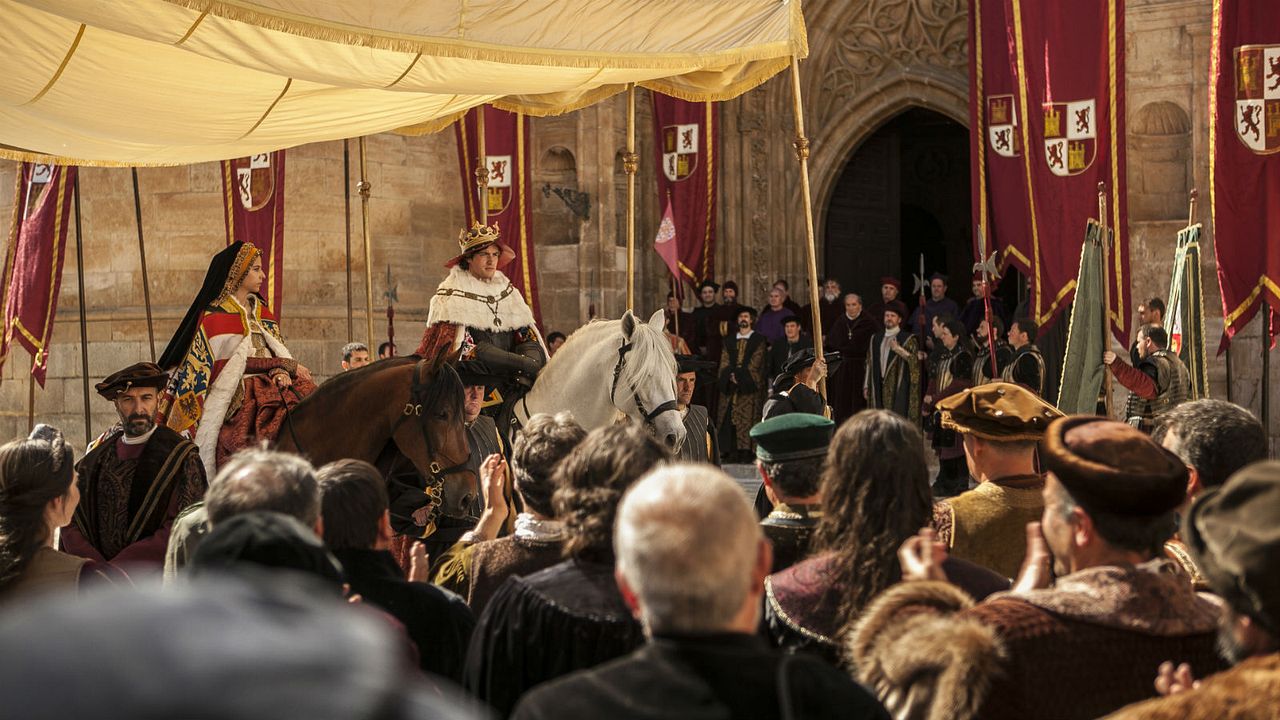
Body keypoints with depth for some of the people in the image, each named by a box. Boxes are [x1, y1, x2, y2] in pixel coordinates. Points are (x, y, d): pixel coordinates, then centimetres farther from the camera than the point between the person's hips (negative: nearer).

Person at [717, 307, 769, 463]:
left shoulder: (759, 340, 8)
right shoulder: (729, 341, 19)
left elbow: (754, 363, -2)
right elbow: (724, 362, 9)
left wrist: (739, 375, -11)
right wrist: (731, 376, -9)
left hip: (750, 386, -3)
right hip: (730, 385, 3)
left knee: (747, 419, -10)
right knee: (729, 419, -6)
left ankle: (746, 452, -13)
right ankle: (732, 453, -8)